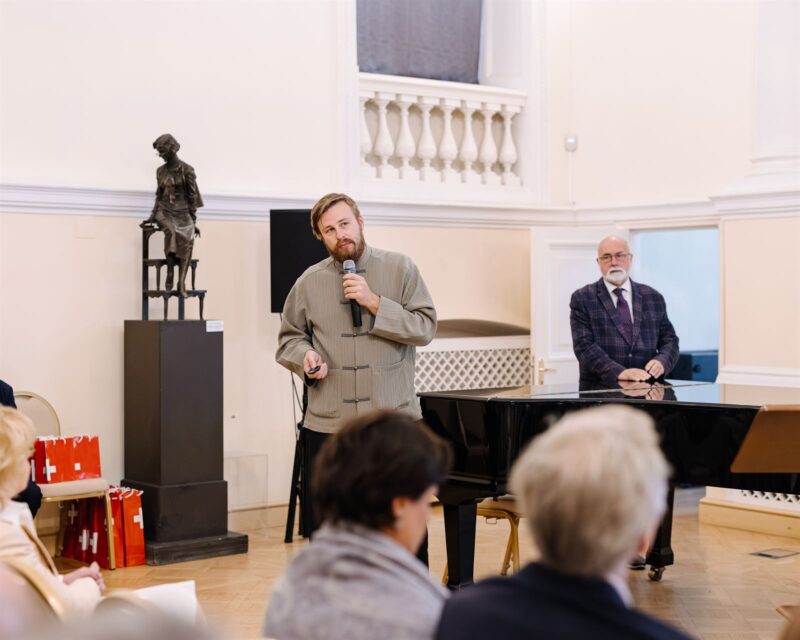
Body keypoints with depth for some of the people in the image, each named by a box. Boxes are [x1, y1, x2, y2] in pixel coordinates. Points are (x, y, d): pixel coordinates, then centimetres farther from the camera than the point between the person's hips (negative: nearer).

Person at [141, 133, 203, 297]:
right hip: (165, 211, 2)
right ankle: (170, 273, -30)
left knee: (186, 240, -27)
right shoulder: (160, 171, 13)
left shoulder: (186, 170, -1)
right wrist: (152, 216, 11)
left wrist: (193, 220, -3)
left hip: (182, 212, -2)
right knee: (171, 230, -32)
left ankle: (181, 282, -29)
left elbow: (192, 196, 0)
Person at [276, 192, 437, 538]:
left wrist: (374, 303, -12)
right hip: (328, 426, 2)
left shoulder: (400, 269, 3)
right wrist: (306, 356, -5)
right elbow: (289, 338, 16)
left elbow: (425, 328, -3)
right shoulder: (309, 283, 8)